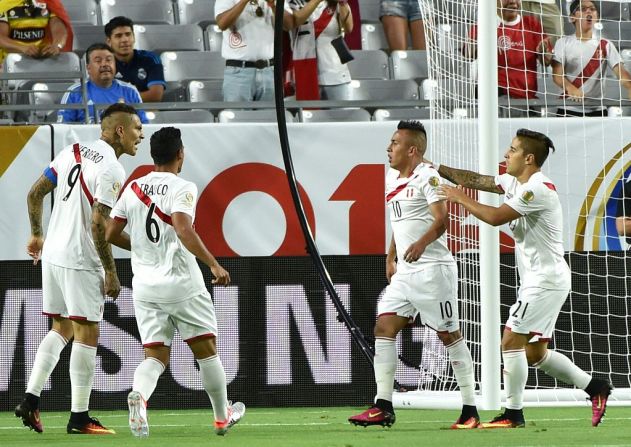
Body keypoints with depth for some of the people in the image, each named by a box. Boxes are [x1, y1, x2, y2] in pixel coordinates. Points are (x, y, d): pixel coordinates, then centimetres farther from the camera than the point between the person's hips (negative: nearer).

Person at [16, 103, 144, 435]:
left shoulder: (72, 153, 9)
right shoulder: (111, 169, -15)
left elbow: (35, 194, 13)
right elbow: (98, 224, -20)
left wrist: (36, 234, 27)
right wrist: (111, 273, -14)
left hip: (52, 255, 8)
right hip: (81, 262, -8)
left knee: (60, 330, 18)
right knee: (86, 335, -1)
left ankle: (30, 400, 9)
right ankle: (79, 417, 1)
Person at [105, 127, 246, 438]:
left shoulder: (133, 188, 6)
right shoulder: (183, 189, -11)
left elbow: (110, 234, 9)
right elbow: (184, 230, -27)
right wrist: (213, 264, -23)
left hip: (145, 285, 4)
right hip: (181, 284, -4)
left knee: (155, 356, 5)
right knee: (206, 349, 14)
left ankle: (139, 395, -27)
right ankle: (222, 416, 25)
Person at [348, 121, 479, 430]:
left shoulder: (426, 177, -11)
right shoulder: (392, 179, 15)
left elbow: (441, 218, -23)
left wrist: (422, 242, -39)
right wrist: (390, 259, 25)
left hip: (432, 268, -9)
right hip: (404, 273, 9)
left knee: (449, 334, -3)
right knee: (384, 327, -2)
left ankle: (470, 410, 3)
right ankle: (383, 406, -3)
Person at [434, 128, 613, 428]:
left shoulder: (538, 189, -19)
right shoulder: (517, 183, 11)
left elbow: (495, 217, -23)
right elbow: (478, 180, 15)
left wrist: (460, 198, -12)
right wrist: (437, 169, 8)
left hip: (546, 279, -10)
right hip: (539, 280, 10)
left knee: (511, 341, -10)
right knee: (534, 353, 11)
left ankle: (513, 414, -5)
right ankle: (595, 387, 16)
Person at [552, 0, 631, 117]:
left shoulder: (605, 45, 5)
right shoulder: (564, 43, 3)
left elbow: (621, 72, -7)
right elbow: (557, 74, -6)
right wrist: (570, 88, -30)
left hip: (596, 110, 1)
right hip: (568, 110, -1)